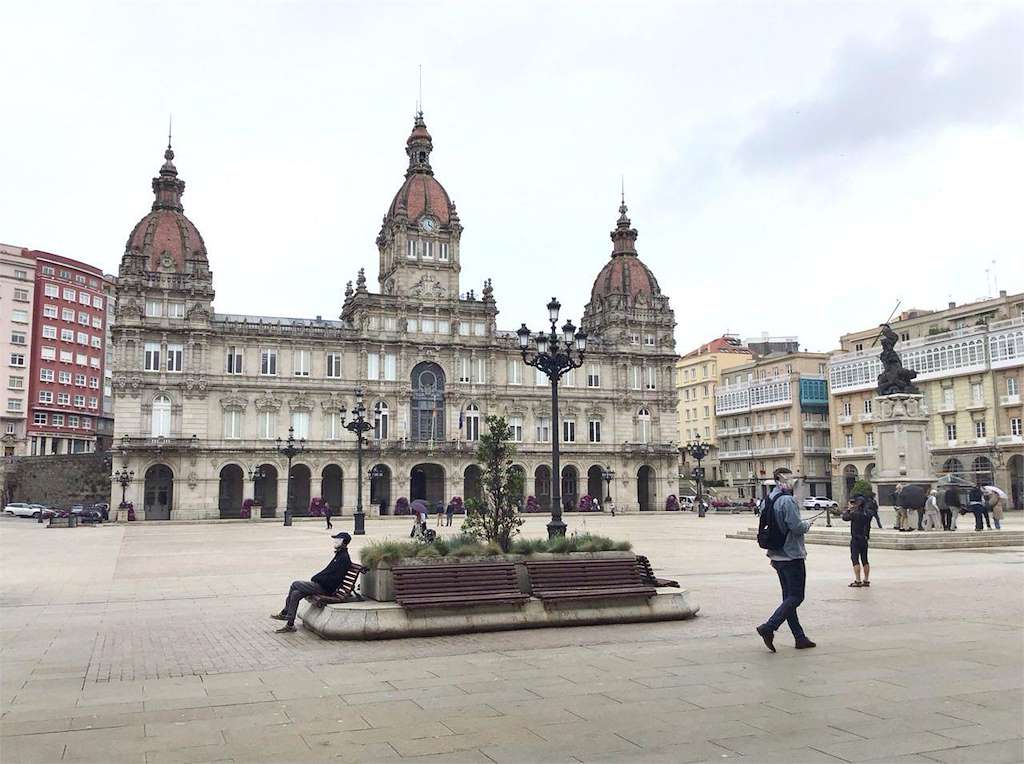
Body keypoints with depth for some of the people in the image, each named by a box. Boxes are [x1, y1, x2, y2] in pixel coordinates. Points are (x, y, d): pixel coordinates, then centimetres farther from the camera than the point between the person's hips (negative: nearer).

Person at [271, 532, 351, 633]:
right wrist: (316, 578, 7)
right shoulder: (340, 554, 16)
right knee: (295, 594, 0)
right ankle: (290, 625, 4)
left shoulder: (344, 558, -16)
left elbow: (334, 578, -22)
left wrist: (314, 579, -13)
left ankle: (284, 613, 8)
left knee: (295, 584, -7)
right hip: (321, 585, 10)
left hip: (325, 588, -10)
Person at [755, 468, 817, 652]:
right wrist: (807, 524, -1)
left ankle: (800, 638, 18)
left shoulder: (769, 499, 10)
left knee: (789, 596, 12)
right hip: (792, 556, -9)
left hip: (777, 556, 9)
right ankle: (768, 627, -13)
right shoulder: (787, 501, -19)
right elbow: (797, 527, -23)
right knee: (796, 596, -3)